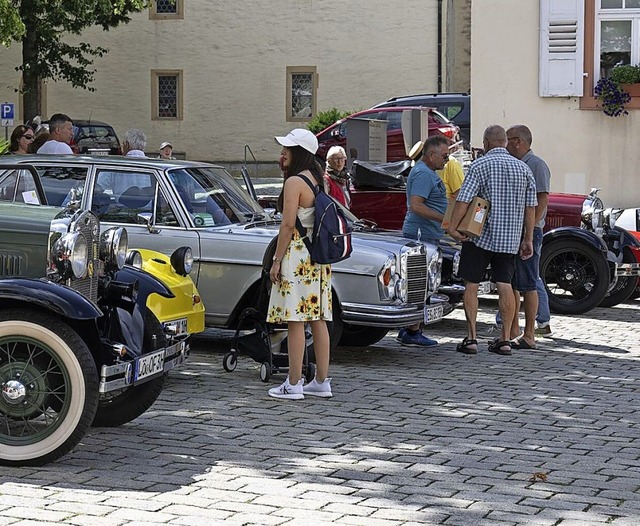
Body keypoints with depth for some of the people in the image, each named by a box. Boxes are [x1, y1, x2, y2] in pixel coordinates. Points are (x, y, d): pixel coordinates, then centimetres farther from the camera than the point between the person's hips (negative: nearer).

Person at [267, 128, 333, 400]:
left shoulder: (294, 182, -13)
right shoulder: (318, 179, 14)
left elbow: (288, 225, -17)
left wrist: (277, 260, -12)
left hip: (297, 253, -9)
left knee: (296, 321, -6)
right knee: (318, 320, 11)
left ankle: (293, 385, -4)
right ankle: (322, 381, 14)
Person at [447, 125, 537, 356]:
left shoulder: (480, 165, -6)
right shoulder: (523, 168, 8)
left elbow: (464, 199, -15)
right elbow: (530, 207, 9)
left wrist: (452, 227, -12)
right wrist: (528, 239, 13)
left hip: (480, 236, -4)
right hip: (509, 239, 4)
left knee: (471, 285, 3)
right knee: (505, 285, 7)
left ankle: (471, 338, 0)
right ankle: (505, 339, 7)